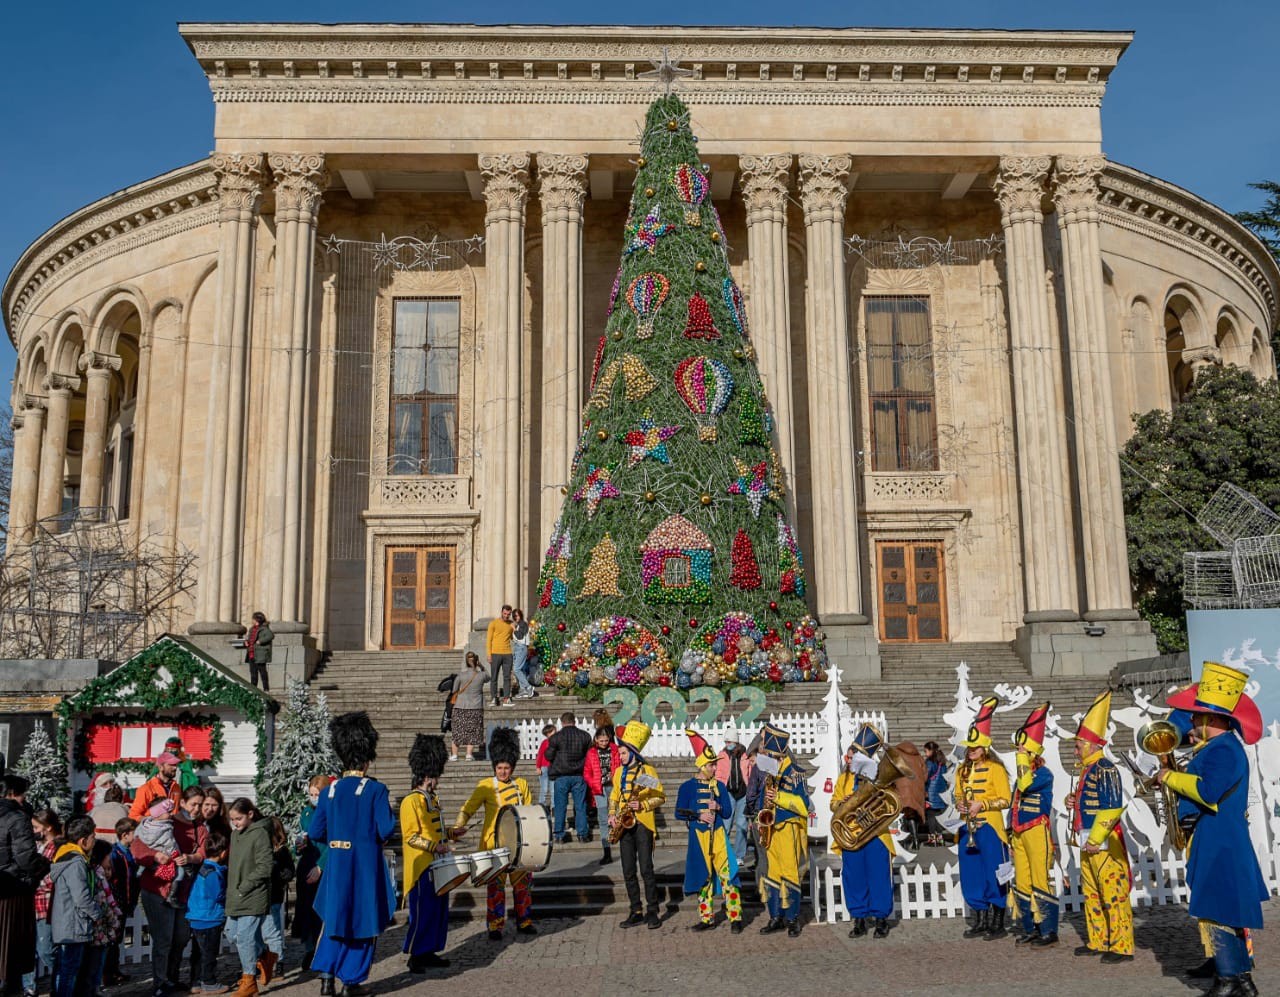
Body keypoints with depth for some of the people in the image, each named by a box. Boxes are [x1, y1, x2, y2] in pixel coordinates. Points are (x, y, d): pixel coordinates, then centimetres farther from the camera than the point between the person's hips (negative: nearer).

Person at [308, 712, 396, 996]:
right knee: (363, 922, 10)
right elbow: (386, 830, -15)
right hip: (367, 865, -3)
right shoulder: (375, 790, -11)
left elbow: (315, 833, 3)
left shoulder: (329, 791, 0)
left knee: (334, 919, 18)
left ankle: (326, 974, 9)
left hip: (337, 864, 3)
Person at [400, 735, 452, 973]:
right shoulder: (411, 801, -13)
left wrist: (446, 839, 11)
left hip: (438, 866, 9)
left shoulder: (434, 799, 14)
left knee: (439, 910, 12)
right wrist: (435, 847, -23)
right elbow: (411, 837, -18)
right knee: (422, 913, -4)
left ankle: (430, 952, 21)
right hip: (421, 867, -9)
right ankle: (415, 957, 5)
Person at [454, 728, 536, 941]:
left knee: (524, 882, 8)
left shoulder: (521, 785, 6)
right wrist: (458, 828, -21)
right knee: (496, 886, 0)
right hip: (494, 845, -3)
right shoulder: (485, 786, -4)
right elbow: (468, 809, -7)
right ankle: (495, 926, 9)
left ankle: (524, 922, 21)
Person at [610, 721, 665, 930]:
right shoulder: (619, 771, 12)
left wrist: (642, 805, -19)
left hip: (643, 824, -6)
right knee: (629, 872, 6)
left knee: (646, 870, -7)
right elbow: (614, 796, 18)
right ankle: (636, 912, 13)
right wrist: (612, 816, 2)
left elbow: (660, 797, -6)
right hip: (625, 825, 6)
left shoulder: (647, 770, -6)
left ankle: (652, 912, 1)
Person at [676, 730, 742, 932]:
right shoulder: (687, 786, 1)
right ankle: (707, 918, 18)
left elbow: (728, 813, 8)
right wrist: (699, 815, -14)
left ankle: (736, 918, -3)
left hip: (718, 834, 1)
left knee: (728, 874, -8)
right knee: (703, 876, 7)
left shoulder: (719, 785, 8)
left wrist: (718, 807, -12)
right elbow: (679, 813, -1)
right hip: (698, 835, -1)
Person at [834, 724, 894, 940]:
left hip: (876, 835, -3)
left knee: (879, 878, 0)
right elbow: (834, 802, 13)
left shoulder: (878, 776, 0)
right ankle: (859, 920, 16)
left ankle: (881, 920, 12)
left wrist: (869, 784, -18)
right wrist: (840, 805, -9)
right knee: (853, 878, 5)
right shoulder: (844, 777, 11)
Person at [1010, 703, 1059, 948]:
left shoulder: (1044, 774, -9)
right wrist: (1011, 829, 21)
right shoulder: (1023, 773, 16)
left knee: (1041, 882, -6)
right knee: (1021, 883, 11)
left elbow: (1025, 785, -28)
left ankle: (1048, 932, 1)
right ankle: (1029, 929, 20)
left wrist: (1023, 760, -21)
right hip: (1019, 834, 9)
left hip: (1037, 833, -9)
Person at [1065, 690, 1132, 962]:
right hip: (1089, 843, 10)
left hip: (1105, 844, -10)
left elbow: (1112, 807, -21)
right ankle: (1097, 942, 24)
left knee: (1113, 893, -5)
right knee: (1091, 893, 15)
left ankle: (1122, 947, 0)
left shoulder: (1105, 769, -14)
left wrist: (1096, 839, -20)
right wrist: (1073, 802, 6)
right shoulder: (1087, 769, 16)